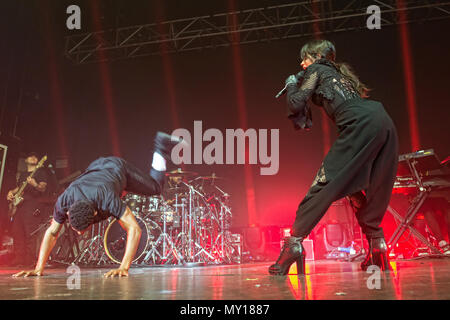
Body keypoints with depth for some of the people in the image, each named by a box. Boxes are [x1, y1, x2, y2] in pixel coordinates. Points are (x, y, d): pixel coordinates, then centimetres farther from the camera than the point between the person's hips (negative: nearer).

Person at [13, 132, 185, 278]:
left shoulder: (107, 199, -49)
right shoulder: (64, 201, -38)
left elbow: (134, 229, -50)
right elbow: (51, 233, -25)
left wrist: (123, 268, -58)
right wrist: (39, 268, -34)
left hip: (118, 167, -4)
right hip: (96, 167, 4)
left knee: (155, 187, 16)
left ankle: (162, 146, 28)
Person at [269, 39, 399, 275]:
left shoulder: (316, 70, 15)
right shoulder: (340, 73, 37)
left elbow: (296, 105, 7)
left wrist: (291, 85, 25)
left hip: (362, 124, -8)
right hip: (385, 124, 8)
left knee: (324, 184, -12)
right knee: (364, 191, 14)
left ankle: (294, 242, -16)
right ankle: (377, 246, 11)